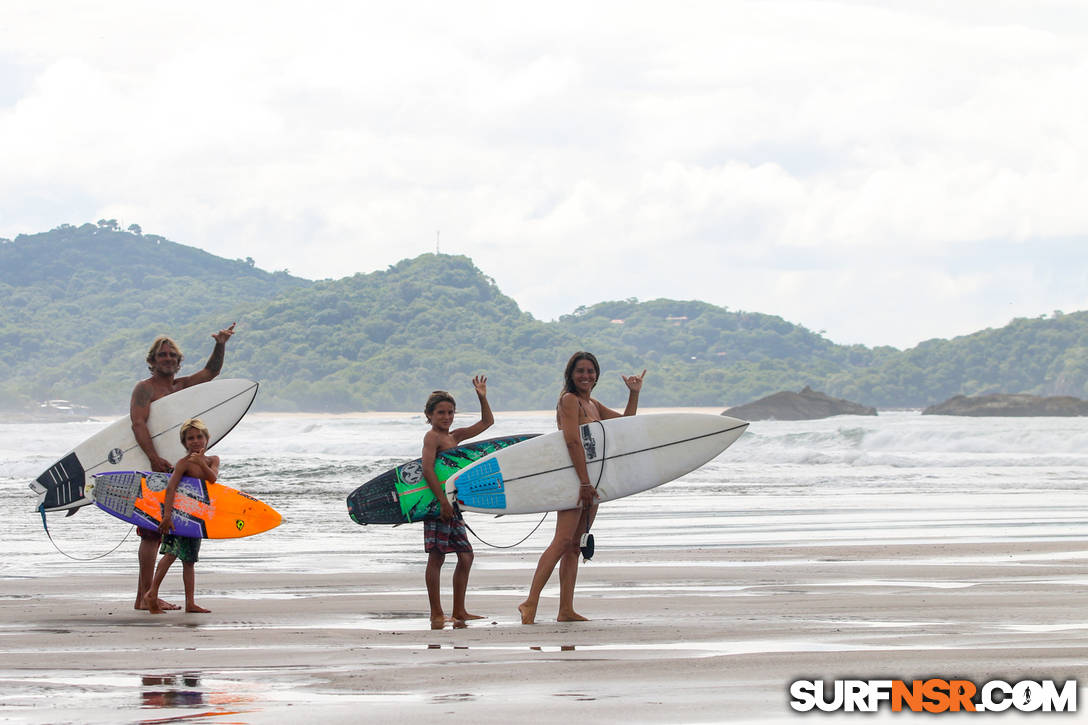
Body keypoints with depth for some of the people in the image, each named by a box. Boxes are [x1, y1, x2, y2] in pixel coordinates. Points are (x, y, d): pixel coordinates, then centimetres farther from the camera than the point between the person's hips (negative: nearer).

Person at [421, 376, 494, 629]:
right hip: (437, 503, -9)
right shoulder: (432, 437, -8)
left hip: (452, 505, 9)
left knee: (465, 556, 10)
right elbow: (427, 469, -20)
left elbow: (487, 422, 27)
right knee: (436, 557, -7)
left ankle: (458, 612, 16)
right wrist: (443, 501, -24)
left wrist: (482, 398, 14)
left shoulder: (454, 436, 17)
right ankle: (437, 615, -6)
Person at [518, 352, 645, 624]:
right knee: (563, 540, -18)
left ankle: (566, 610, 6)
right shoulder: (569, 400, -8)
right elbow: (572, 441, -18)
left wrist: (634, 394, 17)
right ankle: (531, 602, -24)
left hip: (590, 479, 9)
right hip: (573, 478, -9)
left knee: (574, 546, 7)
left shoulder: (593, 405, 19)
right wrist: (585, 482, -23)